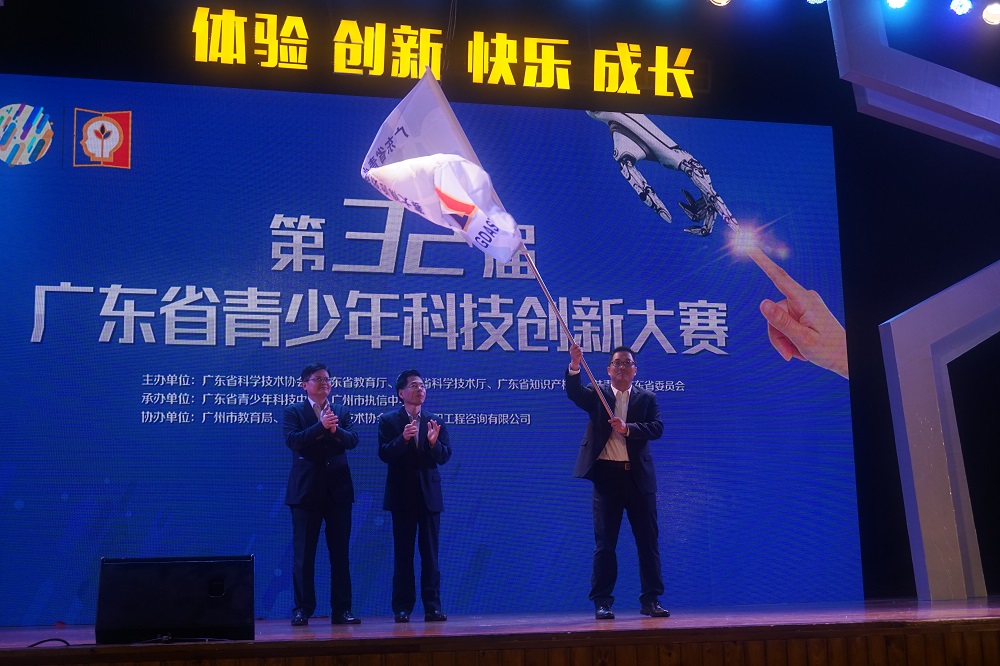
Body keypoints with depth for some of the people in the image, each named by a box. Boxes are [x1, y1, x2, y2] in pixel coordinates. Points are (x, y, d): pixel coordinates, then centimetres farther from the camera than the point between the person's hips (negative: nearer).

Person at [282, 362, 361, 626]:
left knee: (341, 553, 4)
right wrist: (321, 427, -23)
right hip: (306, 491, -3)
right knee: (304, 554, 1)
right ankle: (302, 609, 7)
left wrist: (336, 430, -21)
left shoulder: (342, 412, 13)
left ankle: (341, 610, 9)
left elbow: (352, 440, -2)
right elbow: (292, 440, -14)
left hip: (338, 490, 3)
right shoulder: (293, 412, 4)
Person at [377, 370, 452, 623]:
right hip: (402, 495, -2)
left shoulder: (435, 421, 9)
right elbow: (384, 454, -9)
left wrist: (434, 443, -17)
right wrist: (403, 439, -24)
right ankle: (402, 608, 7)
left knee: (430, 553, 3)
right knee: (403, 554, 3)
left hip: (429, 494, 2)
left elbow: (444, 457, 2)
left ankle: (432, 607, 5)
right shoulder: (388, 420, 2)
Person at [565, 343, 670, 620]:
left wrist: (627, 428, -19)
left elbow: (657, 428, -4)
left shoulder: (647, 398, 10)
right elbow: (574, 392, -11)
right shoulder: (597, 395, 9)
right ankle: (602, 602, 5)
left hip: (639, 476, 1)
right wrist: (575, 365, -28)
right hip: (606, 475, -1)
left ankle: (651, 600, 11)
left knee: (648, 540, 3)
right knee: (604, 542, 1)